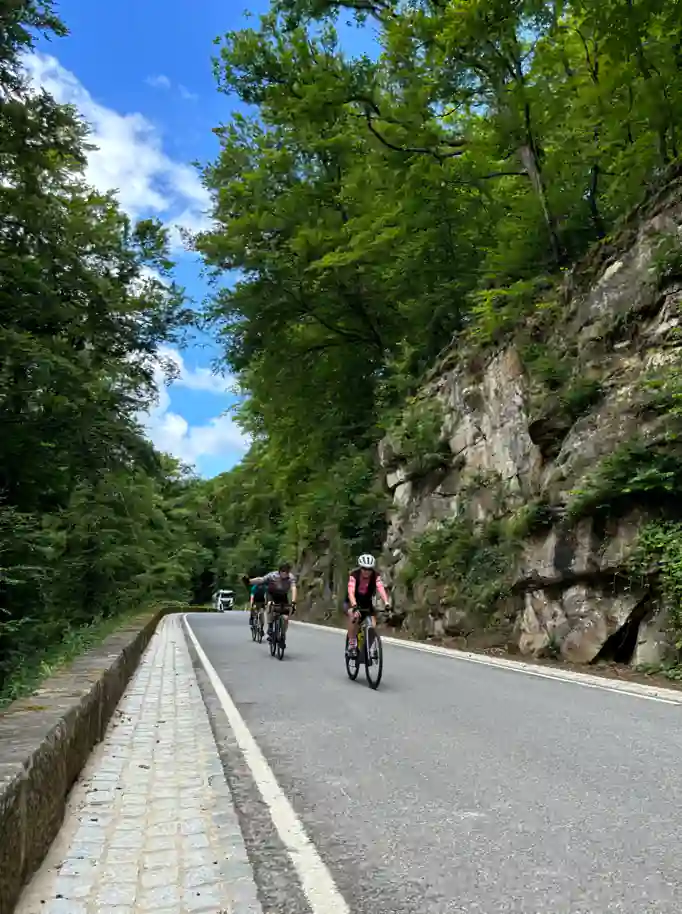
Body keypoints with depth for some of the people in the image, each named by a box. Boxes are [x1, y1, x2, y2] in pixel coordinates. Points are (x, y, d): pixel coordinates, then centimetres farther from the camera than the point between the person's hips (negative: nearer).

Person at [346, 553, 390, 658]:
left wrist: (386, 603, -50)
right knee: (354, 615, -33)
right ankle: (352, 643, -19)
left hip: (367, 602, 3)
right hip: (353, 603, -2)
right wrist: (354, 606, -54)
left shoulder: (376, 575, -19)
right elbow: (351, 591, -38)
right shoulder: (354, 574, -26)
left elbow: (381, 589, -34)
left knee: (373, 625, -16)